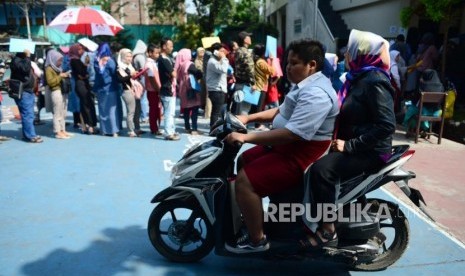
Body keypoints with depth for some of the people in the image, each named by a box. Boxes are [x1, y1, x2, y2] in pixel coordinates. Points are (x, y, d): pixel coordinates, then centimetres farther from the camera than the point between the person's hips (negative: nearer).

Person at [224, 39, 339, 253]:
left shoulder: (315, 94, -24)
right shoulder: (307, 85, 12)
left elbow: (291, 134, -32)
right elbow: (280, 112, 20)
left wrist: (246, 137, -28)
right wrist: (248, 118, 8)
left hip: (301, 154, -12)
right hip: (288, 145, 12)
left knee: (245, 180, -18)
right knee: (244, 162, 18)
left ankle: (257, 239, -1)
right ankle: (249, 216, 32)